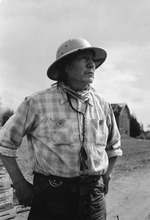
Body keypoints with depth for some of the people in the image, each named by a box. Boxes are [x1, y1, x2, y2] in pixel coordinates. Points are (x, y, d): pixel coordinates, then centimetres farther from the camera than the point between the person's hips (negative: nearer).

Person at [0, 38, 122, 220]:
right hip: (51, 196, -3)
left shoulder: (102, 105, 3)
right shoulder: (37, 103, -9)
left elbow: (113, 147, 19)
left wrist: (105, 179, 12)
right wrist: (20, 184, -2)